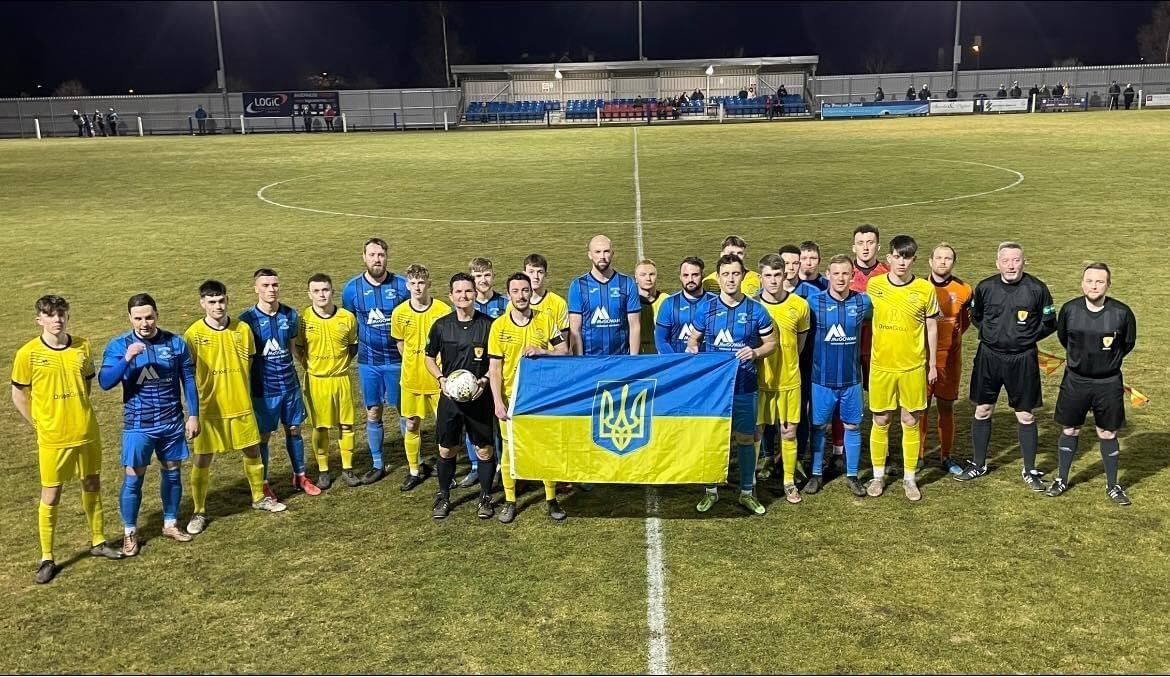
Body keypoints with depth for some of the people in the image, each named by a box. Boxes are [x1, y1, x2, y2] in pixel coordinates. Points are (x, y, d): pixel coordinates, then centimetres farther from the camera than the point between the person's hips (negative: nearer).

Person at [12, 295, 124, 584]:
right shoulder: (28, 354, -11)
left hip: (87, 433, 4)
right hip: (52, 439, -3)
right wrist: (41, 425, -2)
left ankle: (98, 542, 32)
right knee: (50, 496, 4)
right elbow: (18, 395, -1)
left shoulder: (82, 347, -2)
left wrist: (79, 416, 9)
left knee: (92, 487, 15)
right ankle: (47, 558, 16)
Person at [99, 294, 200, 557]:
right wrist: (127, 359, -30)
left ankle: (171, 524, 30)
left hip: (173, 423, 2)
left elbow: (188, 380, 3)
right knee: (132, 479, 3)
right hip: (138, 426, -2)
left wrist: (193, 416, 1)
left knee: (173, 473, 13)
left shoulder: (176, 343, -2)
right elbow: (105, 382, -16)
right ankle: (130, 533, 18)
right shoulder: (118, 346, -7)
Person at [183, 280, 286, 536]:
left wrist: (240, 391, 11)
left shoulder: (242, 329, -2)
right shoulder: (193, 334, -10)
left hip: (241, 405, 3)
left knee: (253, 451, 13)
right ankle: (199, 512, 17)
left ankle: (259, 497, 32)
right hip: (209, 408, -3)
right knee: (202, 460, 3)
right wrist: (194, 409, -3)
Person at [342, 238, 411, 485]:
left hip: (397, 360, -2)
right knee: (373, 414, 9)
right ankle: (378, 465, 21)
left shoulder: (402, 285, -6)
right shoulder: (352, 288, -2)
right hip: (368, 362, 2)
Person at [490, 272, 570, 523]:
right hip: (511, 397, -1)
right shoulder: (499, 326, -5)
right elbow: (494, 368, -5)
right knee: (509, 449, 7)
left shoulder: (545, 320, -2)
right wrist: (498, 402, -11)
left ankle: (551, 499, 21)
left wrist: (542, 351, -20)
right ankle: (510, 501, 20)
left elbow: (564, 351, -1)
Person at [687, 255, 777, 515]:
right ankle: (711, 491, 24)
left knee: (746, 439, 8)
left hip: (745, 387, -1)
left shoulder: (756, 311, -3)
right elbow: (694, 339, 11)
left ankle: (747, 492, 24)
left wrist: (755, 352, -15)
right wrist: (692, 349, -12)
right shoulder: (706, 309, 0)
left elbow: (771, 343, 5)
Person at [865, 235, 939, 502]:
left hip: (914, 366, 0)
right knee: (880, 421, 8)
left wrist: (932, 364, 5)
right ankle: (878, 476, 22)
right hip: (881, 365, 0)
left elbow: (931, 328, 4)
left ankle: (910, 478, 20)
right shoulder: (874, 285, -4)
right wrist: (865, 358, 7)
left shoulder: (925, 289, -5)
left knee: (911, 422, 7)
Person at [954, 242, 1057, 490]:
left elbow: (1049, 324, 2)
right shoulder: (985, 288, -4)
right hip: (988, 356, 2)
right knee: (982, 411, 9)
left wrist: (1026, 337, -4)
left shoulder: (1037, 289, -9)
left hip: (1022, 360, -2)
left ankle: (1030, 470, 20)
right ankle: (978, 464, 24)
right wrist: (990, 333, 3)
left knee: (1025, 415, 6)